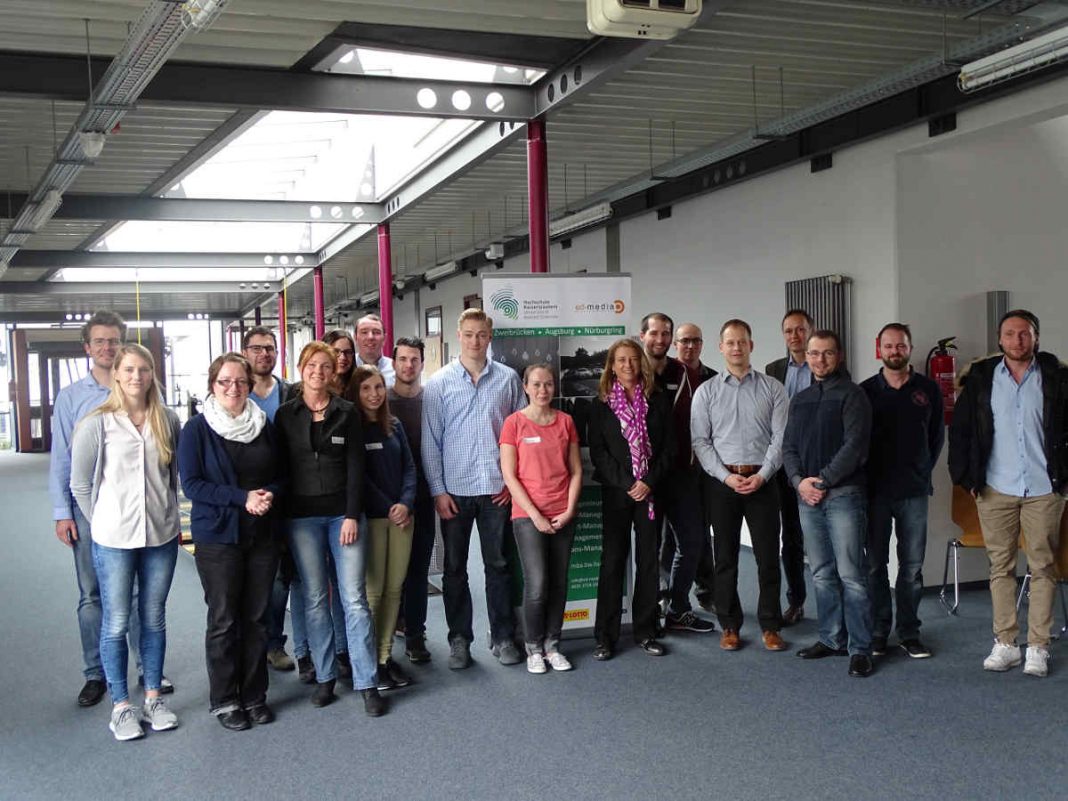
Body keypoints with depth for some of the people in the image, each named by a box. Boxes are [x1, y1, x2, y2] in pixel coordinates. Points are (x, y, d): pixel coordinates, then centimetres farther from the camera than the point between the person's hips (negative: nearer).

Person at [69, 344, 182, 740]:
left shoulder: (167, 420, 2)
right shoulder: (97, 424, -6)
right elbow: (80, 483, 0)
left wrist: (168, 513, 8)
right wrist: (104, 522, 1)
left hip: (162, 536, 3)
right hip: (114, 540, -3)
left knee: (154, 619, 12)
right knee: (116, 623, 5)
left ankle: (153, 698, 25)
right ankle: (121, 705, 17)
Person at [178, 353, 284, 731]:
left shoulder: (264, 425, 8)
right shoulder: (198, 428, -5)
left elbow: (279, 474, 13)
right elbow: (191, 483, -11)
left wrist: (269, 494, -10)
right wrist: (242, 498, -19)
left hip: (263, 534, 4)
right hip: (218, 535, -4)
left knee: (257, 617, 9)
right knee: (223, 619, 3)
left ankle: (254, 695, 22)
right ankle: (224, 700, 17)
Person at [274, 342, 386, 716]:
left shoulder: (347, 413, 3)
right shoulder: (286, 415, 6)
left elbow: (355, 467, -1)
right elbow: (280, 466, 4)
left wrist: (352, 515, -8)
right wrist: (280, 516, -2)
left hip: (343, 513, -1)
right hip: (302, 517, 1)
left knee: (354, 598, -3)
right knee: (315, 598, 6)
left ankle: (367, 683, 2)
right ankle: (325, 677, 16)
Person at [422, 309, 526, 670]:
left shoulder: (508, 379, 3)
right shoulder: (439, 382, 0)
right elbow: (430, 440, 0)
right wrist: (437, 490, -4)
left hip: (497, 488, 1)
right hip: (454, 489, 0)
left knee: (498, 565, 9)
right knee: (455, 568, 8)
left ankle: (503, 637, 20)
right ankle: (459, 639, 20)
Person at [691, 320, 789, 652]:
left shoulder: (772, 388, 4)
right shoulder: (707, 391, 5)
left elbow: (780, 438, -1)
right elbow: (700, 441, 0)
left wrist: (762, 476, -12)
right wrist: (726, 476, -10)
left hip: (762, 481, 0)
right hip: (722, 482, 1)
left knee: (768, 555, 2)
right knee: (725, 556, 6)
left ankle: (770, 627, 13)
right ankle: (729, 626, 17)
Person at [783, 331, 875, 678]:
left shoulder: (852, 395, -2)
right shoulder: (800, 399, 17)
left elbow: (855, 445, -11)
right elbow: (789, 446, 13)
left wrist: (823, 481, -13)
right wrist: (799, 481, -5)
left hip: (843, 493, -6)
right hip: (807, 496, 6)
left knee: (851, 574, -5)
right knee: (822, 574, 11)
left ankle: (859, 648, 1)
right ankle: (831, 639, 21)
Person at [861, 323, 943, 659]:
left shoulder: (928, 389, 5)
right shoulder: (866, 391, 2)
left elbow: (937, 434, 13)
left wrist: (924, 469, 8)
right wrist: (865, 476, 3)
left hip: (914, 491, 1)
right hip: (875, 490, -1)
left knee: (912, 566, 5)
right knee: (875, 564, 4)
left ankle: (909, 632, 15)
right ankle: (878, 631, 13)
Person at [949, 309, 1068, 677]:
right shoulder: (980, 377, 3)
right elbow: (960, 430, 7)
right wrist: (966, 476, 2)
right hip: (996, 490, 1)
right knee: (1000, 566, 7)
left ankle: (1038, 647, 11)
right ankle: (1004, 644, 15)